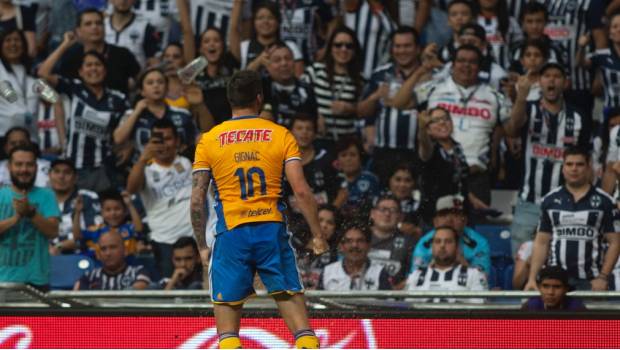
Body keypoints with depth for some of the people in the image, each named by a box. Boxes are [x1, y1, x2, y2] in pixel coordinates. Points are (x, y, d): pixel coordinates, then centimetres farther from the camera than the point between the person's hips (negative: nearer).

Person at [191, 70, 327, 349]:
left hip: (231, 232, 0)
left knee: (227, 306, 3)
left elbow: (197, 201, 3)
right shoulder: (281, 135, 4)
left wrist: (202, 246, 12)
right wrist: (317, 234, 4)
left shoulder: (209, 140, 6)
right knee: (291, 298, 5)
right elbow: (301, 191, -4)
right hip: (272, 230, 0)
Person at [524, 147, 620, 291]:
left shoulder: (604, 201, 4)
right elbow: (541, 243, 12)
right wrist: (532, 279, 2)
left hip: (590, 281, -2)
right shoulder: (550, 200, 11)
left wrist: (603, 278, -8)